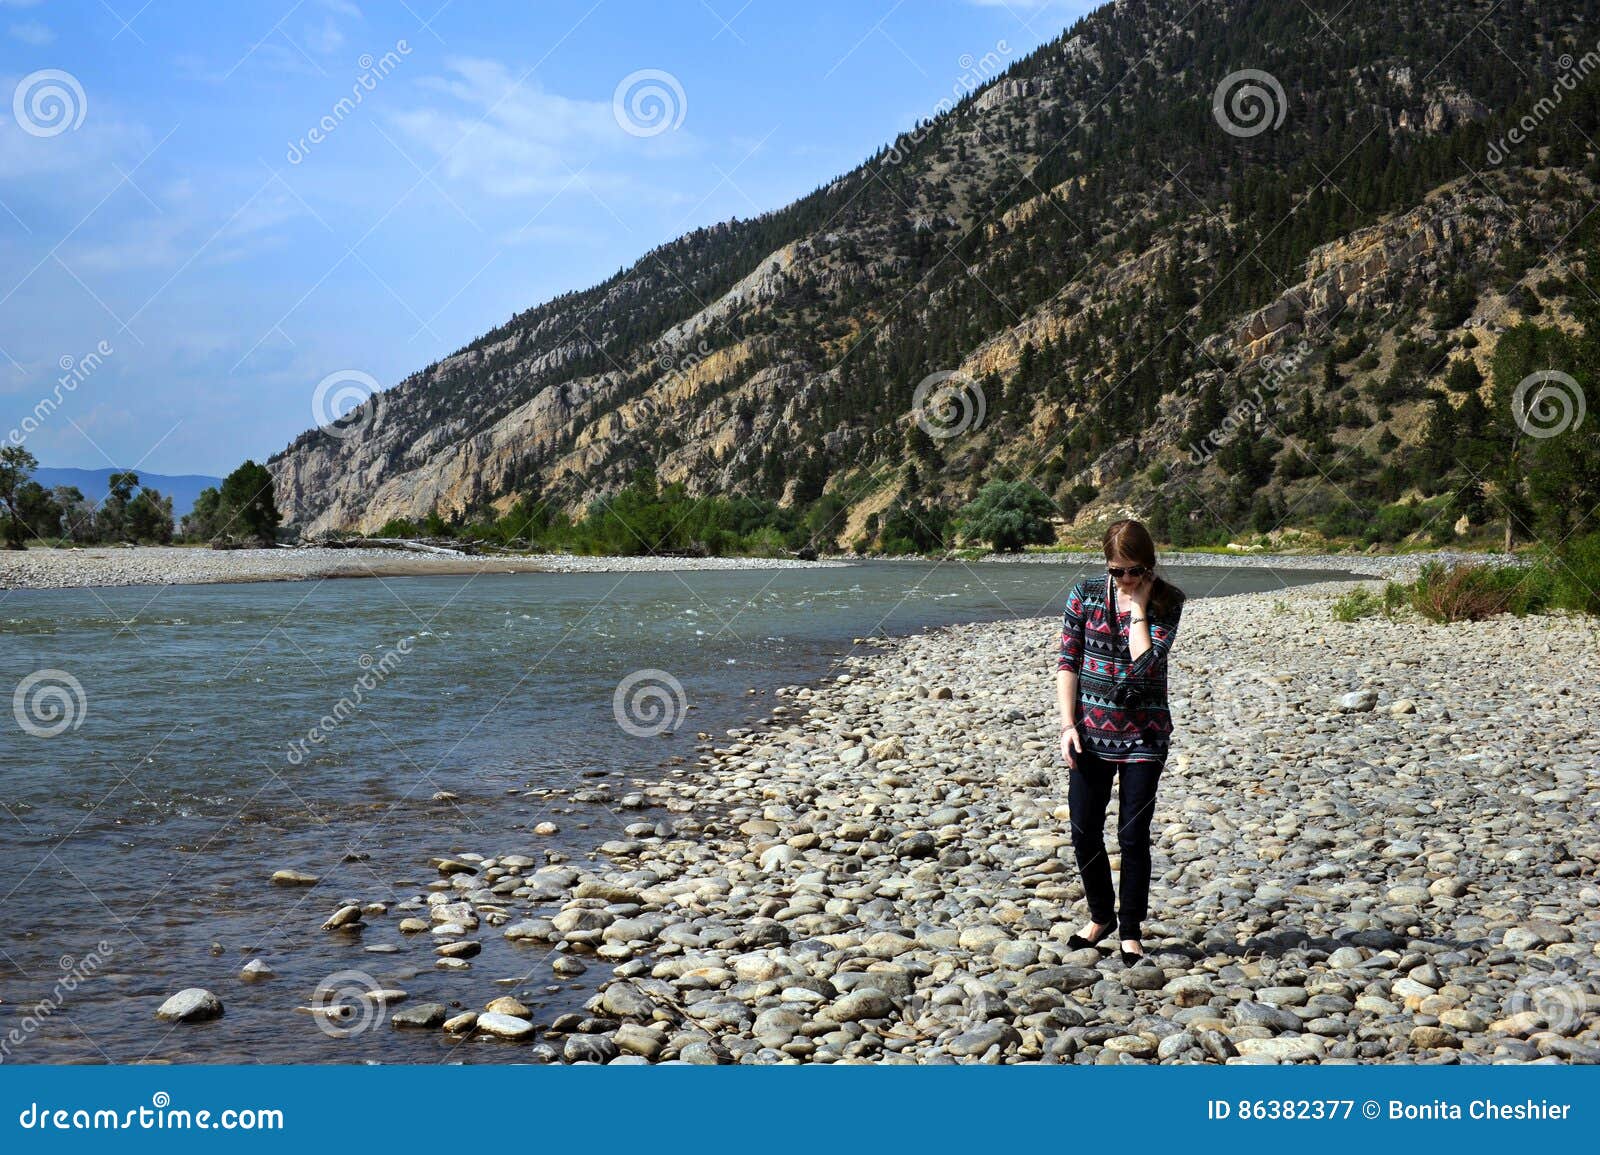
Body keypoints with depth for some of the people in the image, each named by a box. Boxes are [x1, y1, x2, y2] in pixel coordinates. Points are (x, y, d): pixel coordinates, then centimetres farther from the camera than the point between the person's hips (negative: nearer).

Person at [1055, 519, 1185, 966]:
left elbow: (1144, 664, -19)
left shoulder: (1167, 601, -6)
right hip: (1091, 730, 2)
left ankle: (1130, 930, 17)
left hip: (1143, 734, -2)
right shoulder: (1085, 593, -1)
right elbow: (1067, 661, 1)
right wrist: (1068, 723, -5)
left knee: (1134, 835, 2)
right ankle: (1101, 917, 28)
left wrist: (1138, 608, -16)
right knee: (1084, 831, 7)